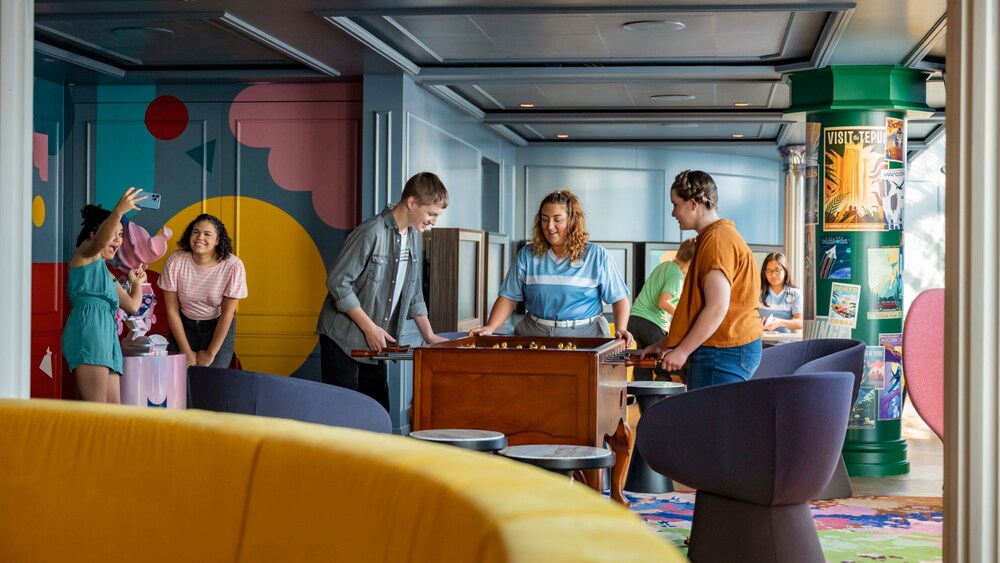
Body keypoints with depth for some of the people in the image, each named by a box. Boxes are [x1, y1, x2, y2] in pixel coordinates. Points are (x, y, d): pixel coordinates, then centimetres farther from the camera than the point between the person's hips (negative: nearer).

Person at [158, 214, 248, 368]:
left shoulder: (233, 266, -21)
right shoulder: (175, 262, -18)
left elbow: (227, 313, -13)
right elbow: (172, 311, -10)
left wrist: (211, 353, -11)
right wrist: (187, 352, -10)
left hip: (218, 327, -1)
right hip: (184, 325, 1)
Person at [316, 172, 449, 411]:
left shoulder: (412, 237, 7)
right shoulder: (372, 232, -18)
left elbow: (412, 292, 16)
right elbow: (338, 282, -18)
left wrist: (429, 335, 8)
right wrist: (370, 327, -18)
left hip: (374, 342, 7)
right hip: (343, 338, -7)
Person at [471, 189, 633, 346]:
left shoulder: (597, 256, 6)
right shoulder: (527, 255, 11)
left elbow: (619, 298, 6)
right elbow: (509, 298, 8)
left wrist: (620, 329, -11)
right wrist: (490, 328, -7)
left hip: (585, 335, -2)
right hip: (534, 334, 2)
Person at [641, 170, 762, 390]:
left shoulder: (718, 240, -12)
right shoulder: (714, 237, 21)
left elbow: (717, 308, -20)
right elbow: (696, 305, 25)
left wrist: (682, 351, -16)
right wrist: (666, 344, 23)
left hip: (724, 353, -10)